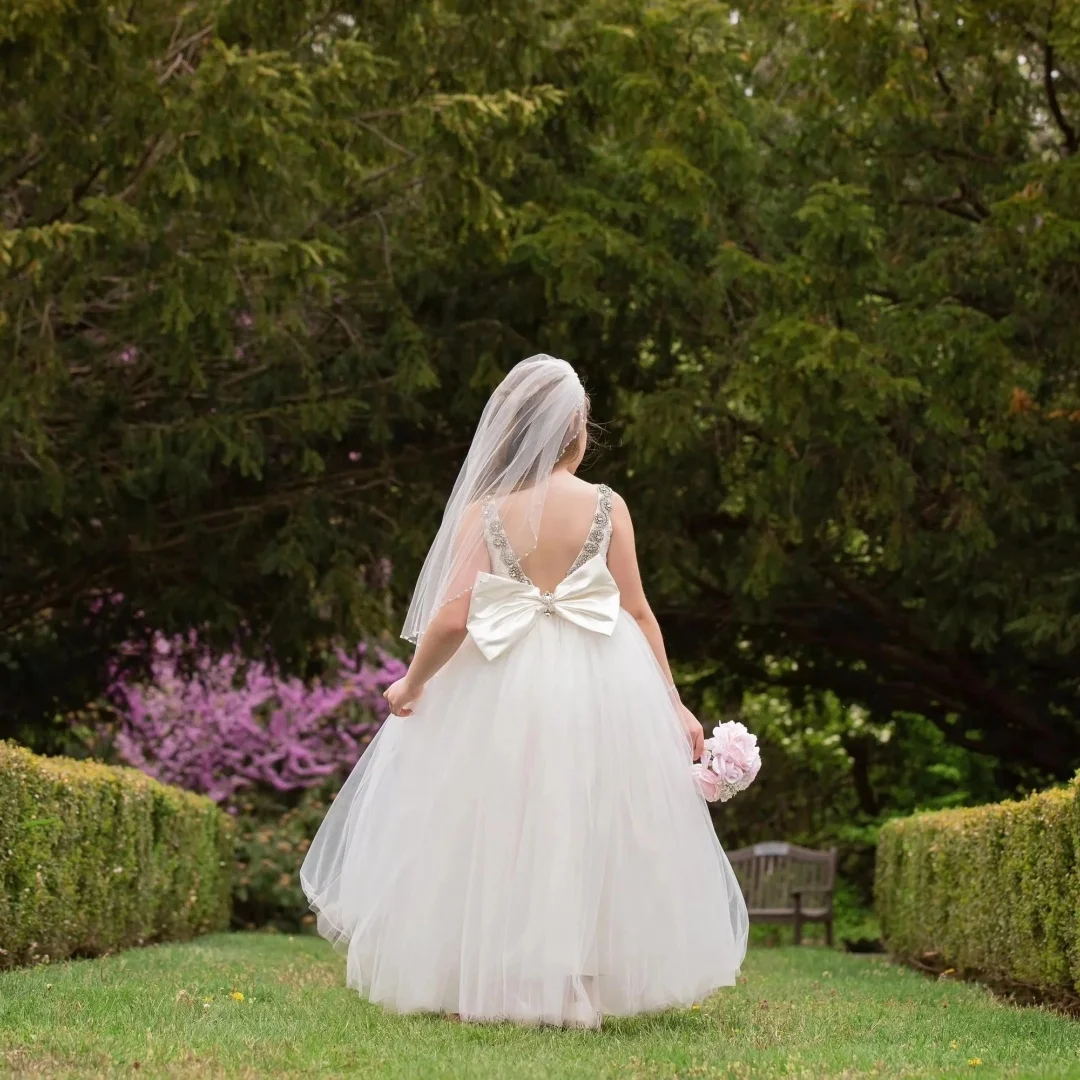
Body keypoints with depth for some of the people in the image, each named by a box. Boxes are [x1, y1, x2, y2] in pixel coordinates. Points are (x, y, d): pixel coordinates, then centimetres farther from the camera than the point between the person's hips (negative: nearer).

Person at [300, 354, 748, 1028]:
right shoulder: (606, 507, -2)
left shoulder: (483, 512, -4)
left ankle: (477, 983, 17)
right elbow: (638, 612, -1)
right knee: (589, 840, 10)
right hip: (598, 689, 0)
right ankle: (575, 985, 12)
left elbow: (452, 619, -11)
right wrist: (674, 704, 6)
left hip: (501, 693, 0)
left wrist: (411, 685, 5)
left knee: (497, 840, 12)